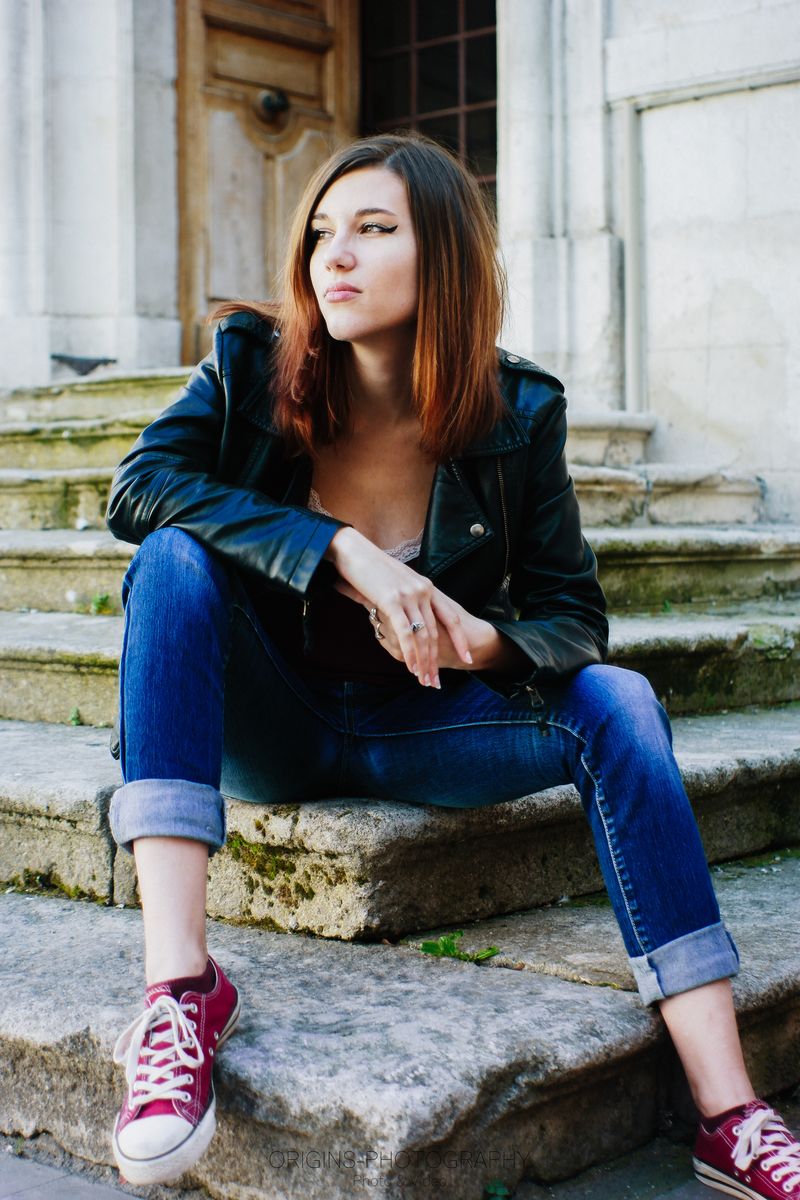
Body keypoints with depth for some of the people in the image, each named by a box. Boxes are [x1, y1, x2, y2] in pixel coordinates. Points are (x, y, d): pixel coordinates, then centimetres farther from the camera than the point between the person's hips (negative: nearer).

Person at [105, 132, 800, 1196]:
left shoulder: (517, 414, -7)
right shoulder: (253, 365, -8)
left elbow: (576, 617, -3)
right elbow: (138, 487, -23)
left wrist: (483, 639, -28)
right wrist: (340, 551, -32)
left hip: (413, 730, 1)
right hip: (269, 726, -1)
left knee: (615, 703, -22)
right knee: (177, 560, -27)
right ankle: (178, 986, -39)